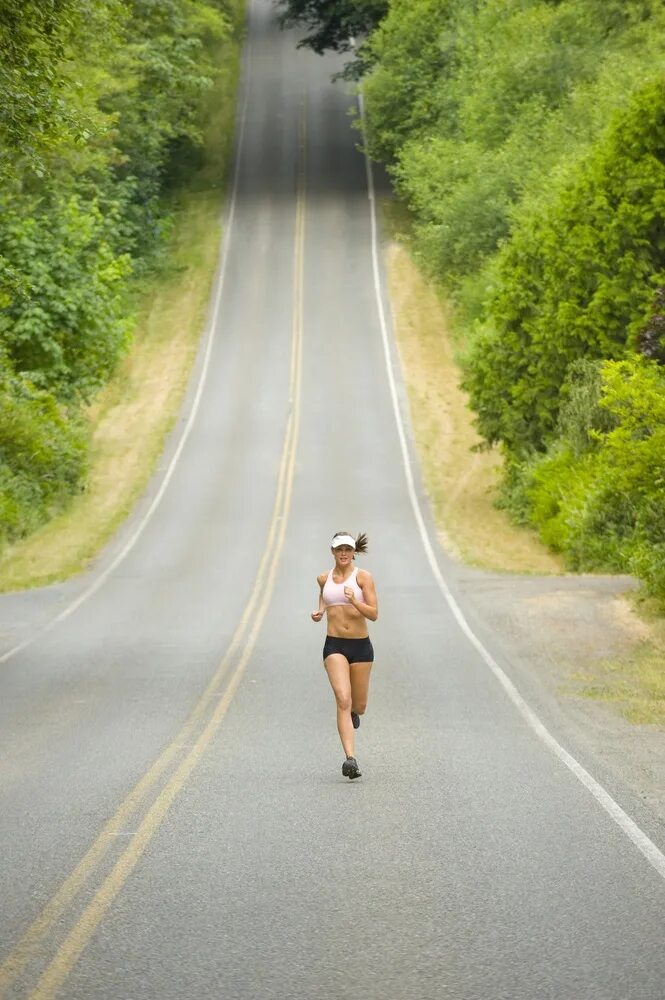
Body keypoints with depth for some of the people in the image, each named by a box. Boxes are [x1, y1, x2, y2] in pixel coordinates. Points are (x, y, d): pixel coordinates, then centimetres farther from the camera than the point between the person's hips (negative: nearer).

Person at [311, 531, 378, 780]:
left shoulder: (363, 577, -4)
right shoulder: (324, 579, 6)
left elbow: (374, 614, -10)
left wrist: (354, 601, -27)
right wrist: (319, 611, 10)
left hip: (361, 645, 0)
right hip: (334, 646, 0)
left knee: (358, 706, 12)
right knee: (343, 700, -20)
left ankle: (352, 712, 52)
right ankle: (350, 759, -26)